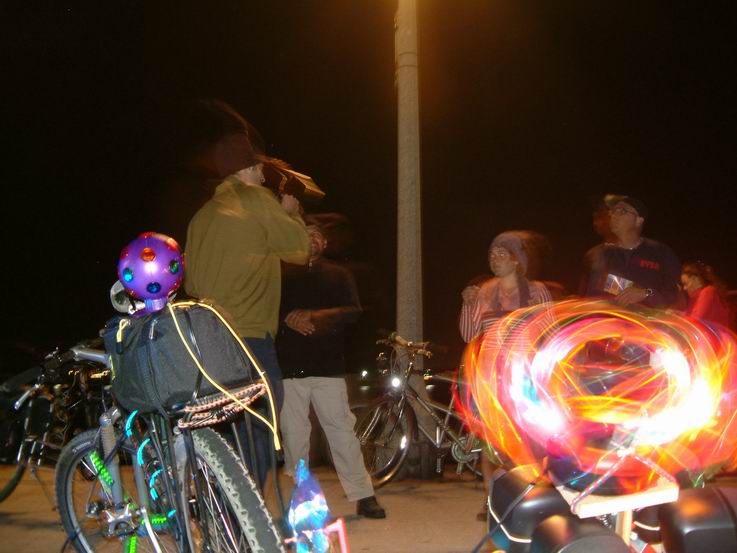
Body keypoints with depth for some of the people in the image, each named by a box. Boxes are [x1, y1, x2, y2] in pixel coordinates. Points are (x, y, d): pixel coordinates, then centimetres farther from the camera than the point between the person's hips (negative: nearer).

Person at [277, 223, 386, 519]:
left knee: (342, 430, -5)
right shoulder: (283, 275, 15)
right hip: (289, 367, 1)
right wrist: (288, 320, -13)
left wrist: (312, 314, -12)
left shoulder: (338, 274, 14)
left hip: (328, 365, -1)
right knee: (293, 434, 1)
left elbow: (353, 311, 0)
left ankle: (363, 496, -1)